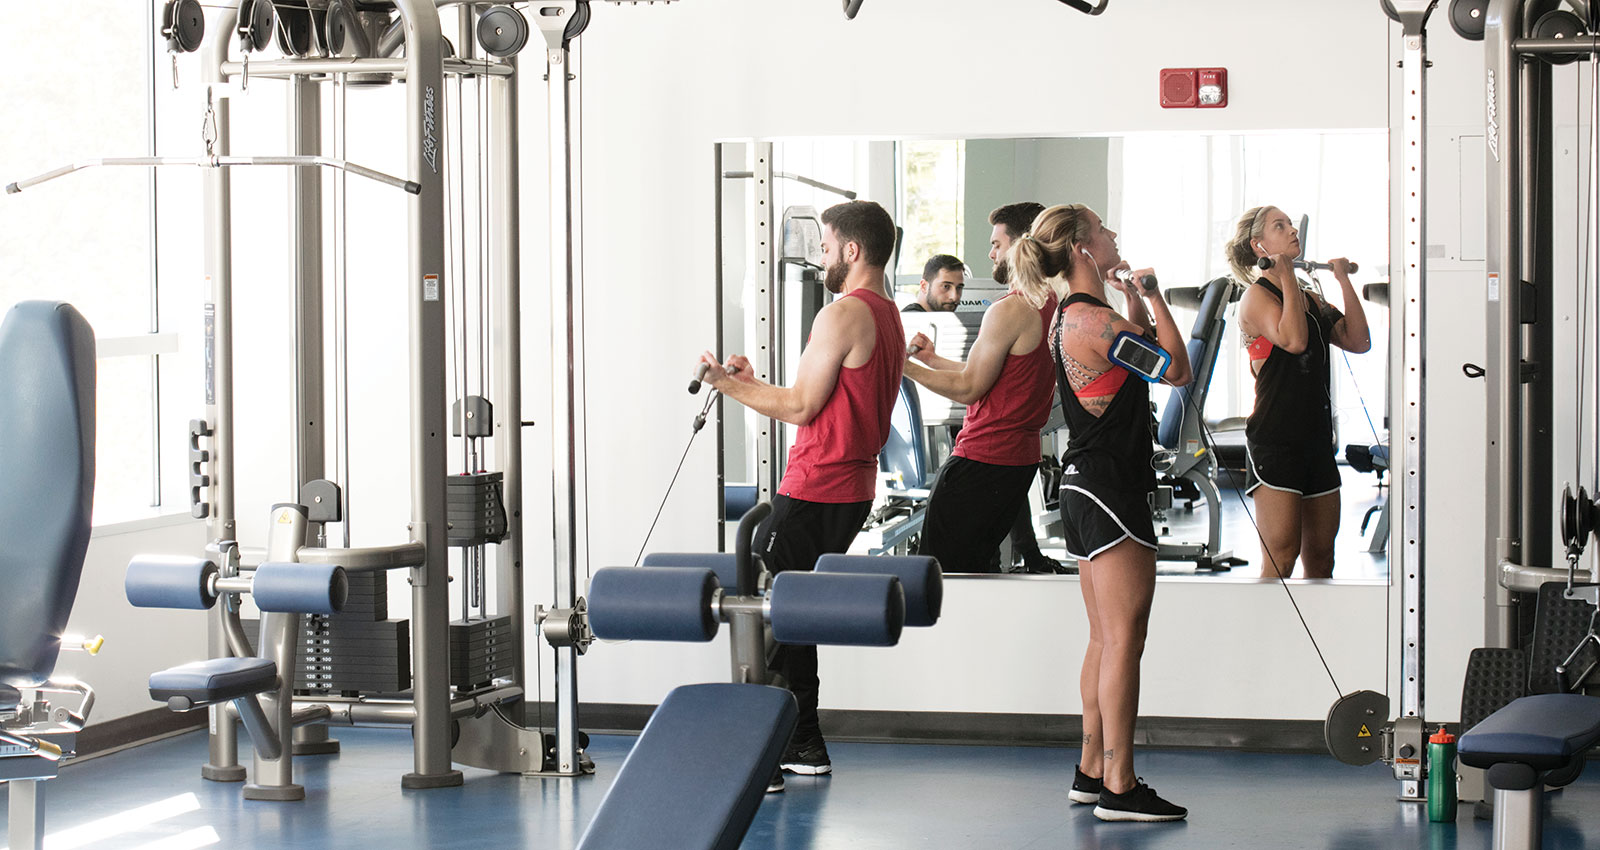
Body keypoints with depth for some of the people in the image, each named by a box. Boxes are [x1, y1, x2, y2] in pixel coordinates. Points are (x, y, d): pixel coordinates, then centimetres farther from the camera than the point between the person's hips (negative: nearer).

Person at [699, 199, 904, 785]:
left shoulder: (843, 315, -15)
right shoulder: (888, 317, 16)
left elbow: (801, 408, -15)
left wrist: (731, 385, -6)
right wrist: (753, 384, 19)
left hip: (815, 493, -10)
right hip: (853, 489, 10)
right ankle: (804, 745, 21)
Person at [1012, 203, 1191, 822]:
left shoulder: (1074, 317, 14)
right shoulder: (1092, 320, -17)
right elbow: (1177, 369, -17)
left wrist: (1134, 297, 18)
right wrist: (1151, 294, -8)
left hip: (1085, 487, 11)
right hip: (1110, 486, -11)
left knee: (1105, 640, 15)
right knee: (1123, 638, -9)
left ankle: (1092, 771, 21)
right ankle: (1118, 787, -10)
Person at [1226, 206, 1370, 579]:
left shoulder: (1311, 299, 17)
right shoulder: (1257, 296, -5)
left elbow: (1358, 341, 10)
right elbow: (1293, 339, -23)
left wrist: (1344, 282, 12)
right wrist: (1287, 277, -14)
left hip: (1317, 436, 8)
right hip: (1274, 440, -8)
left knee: (1320, 560, 8)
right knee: (1280, 560, -13)